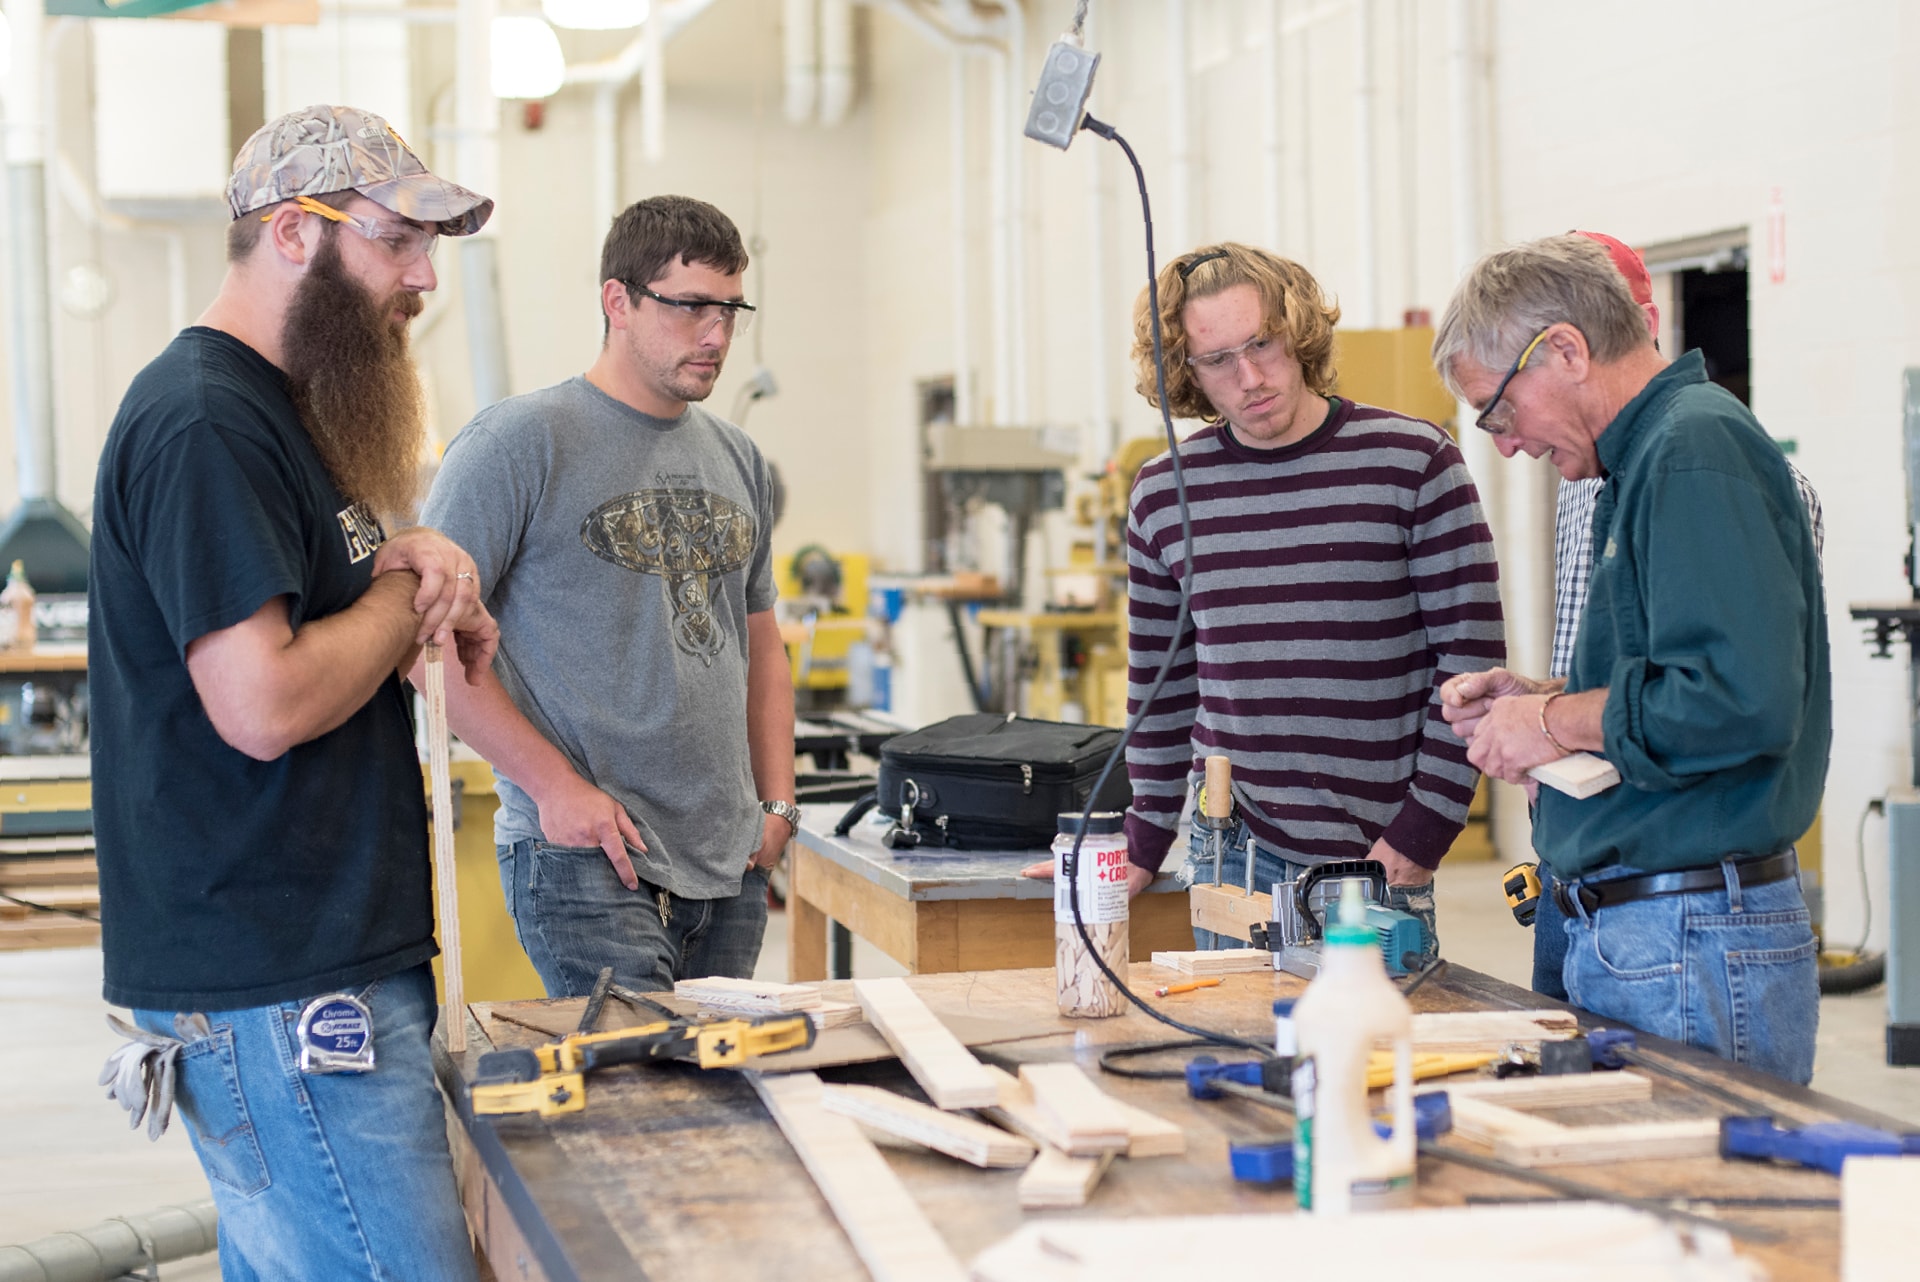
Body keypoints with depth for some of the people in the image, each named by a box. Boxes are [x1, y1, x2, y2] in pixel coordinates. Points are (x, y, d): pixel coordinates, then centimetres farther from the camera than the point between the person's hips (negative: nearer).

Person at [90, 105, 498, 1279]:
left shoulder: (275, 409, 17)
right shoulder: (204, 424, -16)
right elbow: (265, 706, -23)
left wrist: (406, 563, 6)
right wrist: (408, 601, -7)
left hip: (332, 952, 10)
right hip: (278, 992, -10)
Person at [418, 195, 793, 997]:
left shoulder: (737, 460, 15)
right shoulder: (520, 443, -6)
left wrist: (777, 802, 12)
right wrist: (553, 783, -16)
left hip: (730, 866, 7)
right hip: (591, 860, -6)